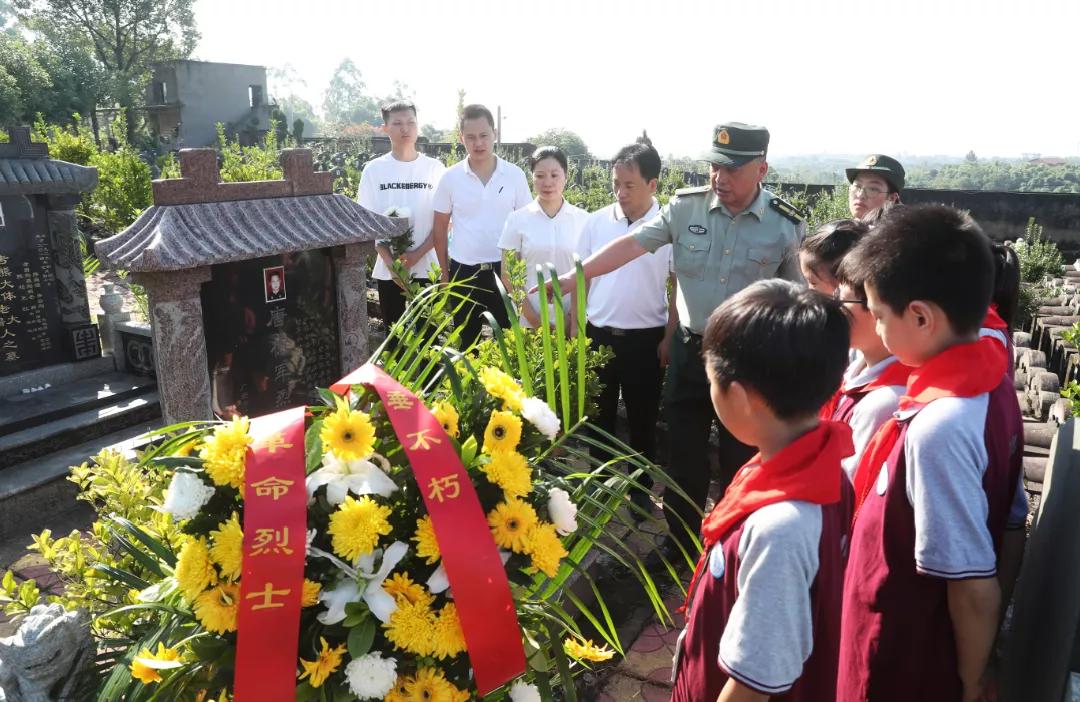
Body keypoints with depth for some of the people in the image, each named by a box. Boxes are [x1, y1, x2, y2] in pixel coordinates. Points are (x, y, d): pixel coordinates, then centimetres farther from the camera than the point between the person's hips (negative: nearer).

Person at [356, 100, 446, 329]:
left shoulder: (434, 167, 2)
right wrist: (390, 262, -11)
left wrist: (417, 254, -12)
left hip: (427, 267, 0)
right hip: (388, 270, 1)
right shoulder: (374, 169, 2)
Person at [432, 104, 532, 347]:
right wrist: (444, 272, 4)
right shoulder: (450, 177, -2)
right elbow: (440, 227, 5)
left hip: (504, 269, 0)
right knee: (468, 342, 13)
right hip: (463, 271, 1)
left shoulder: (515, 175, -2)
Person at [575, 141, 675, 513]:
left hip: (645, 339, -2)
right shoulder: (596, 222, -1)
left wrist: (668, 339, -6)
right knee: (599, 415, 15)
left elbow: (678, 289, -3)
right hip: (598, 335, 3)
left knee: (643, 418, 12)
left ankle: (641, 488, 30)